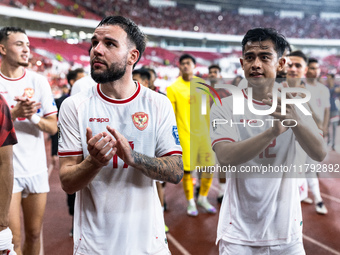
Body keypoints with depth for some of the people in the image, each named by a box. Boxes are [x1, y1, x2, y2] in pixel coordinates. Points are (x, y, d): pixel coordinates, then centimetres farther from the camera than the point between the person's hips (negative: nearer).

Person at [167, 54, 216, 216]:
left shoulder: (202, 84, 10)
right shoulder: (174, 88, -1)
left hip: (203, 133, 4)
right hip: (186, 135, -4)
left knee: (210, 166, 6)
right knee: (187, 169, -1)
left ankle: (203, 198, 28)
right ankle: (190, 202, 19)